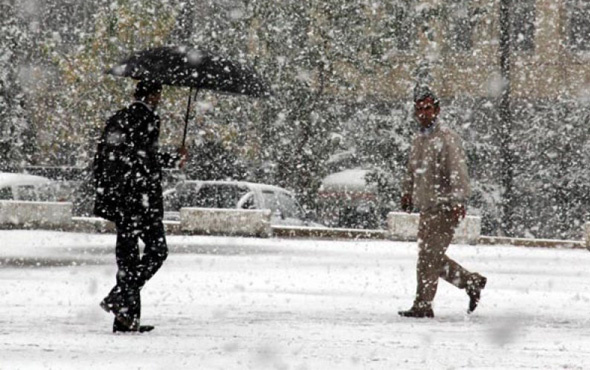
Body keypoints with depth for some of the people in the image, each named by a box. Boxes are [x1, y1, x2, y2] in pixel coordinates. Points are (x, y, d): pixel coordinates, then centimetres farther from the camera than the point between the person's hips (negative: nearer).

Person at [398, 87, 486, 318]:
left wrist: (458, 201, -26)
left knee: (428, 257, -10)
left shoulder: (447, 138, -10)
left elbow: (458, 171, -18)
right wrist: (407, 196, 25)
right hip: (426, 208, 9)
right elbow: (412, 173, 29)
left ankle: (423, 306, -5)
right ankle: (473, 282, 24)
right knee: (433, 258, 11)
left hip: (444, 208, -9)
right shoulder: (419, 141, 16)